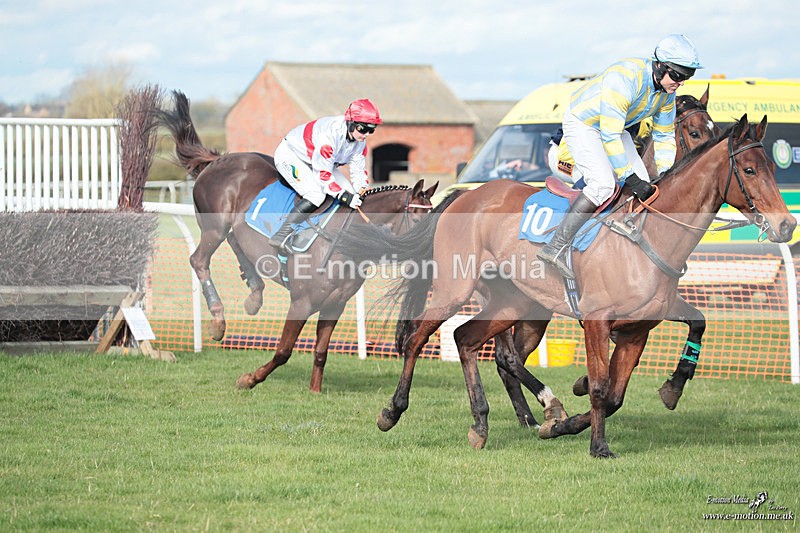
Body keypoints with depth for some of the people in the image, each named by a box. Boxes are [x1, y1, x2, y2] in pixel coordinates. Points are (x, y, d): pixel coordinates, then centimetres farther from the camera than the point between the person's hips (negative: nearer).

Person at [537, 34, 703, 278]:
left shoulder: (667, 91, -8)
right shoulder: (624, 78, -35)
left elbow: (664, 135, 6)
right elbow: (609, 136, -34)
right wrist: (630, 177, -32)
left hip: (614, 126, 9)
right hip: (582, 124, -9)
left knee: (645, 188, -1)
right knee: (604, 183, -28)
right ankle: (556, 246, -26)